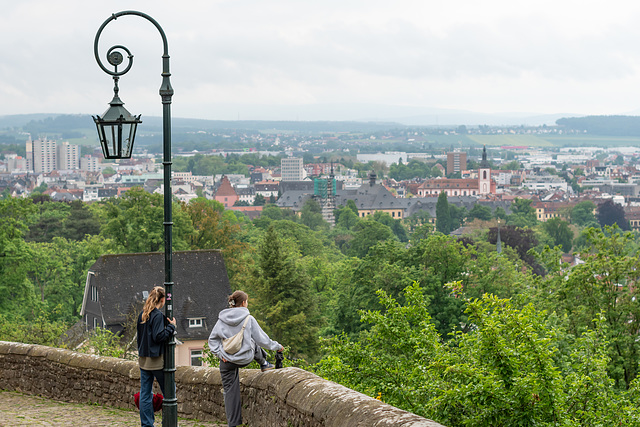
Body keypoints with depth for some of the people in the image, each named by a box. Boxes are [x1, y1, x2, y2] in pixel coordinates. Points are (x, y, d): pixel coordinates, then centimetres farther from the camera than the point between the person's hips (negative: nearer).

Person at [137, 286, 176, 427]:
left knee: (145, 394, 7)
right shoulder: (157, 315, -14)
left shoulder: (143, 314, 9)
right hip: (156, 360, -8)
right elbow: (159, 336, -20)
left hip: (143, 359, 8)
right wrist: (171, 326, -10)